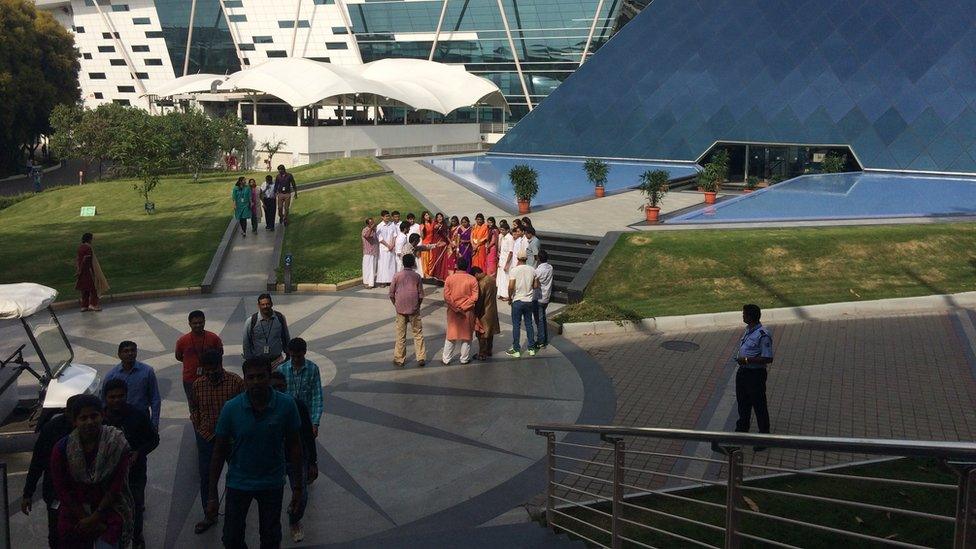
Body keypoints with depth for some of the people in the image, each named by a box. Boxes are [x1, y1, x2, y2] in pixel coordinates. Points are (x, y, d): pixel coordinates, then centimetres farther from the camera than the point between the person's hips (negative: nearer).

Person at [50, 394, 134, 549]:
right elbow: (62, 490, -5)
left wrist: (95, 517, -12)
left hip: (109, 507, -2)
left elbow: (116, 487, -10)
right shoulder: (62, 449, -7)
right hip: (74, 511, 2)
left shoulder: (117, 444, -12)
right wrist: (85, 519, -9)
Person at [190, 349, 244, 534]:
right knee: (206, 477, 6)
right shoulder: (198, 384, -5)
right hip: (207, 437, 2)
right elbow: (194, 408, 8)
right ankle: (209, 515, 21)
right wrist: (198, 427, -3)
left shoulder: (235, 382, -14)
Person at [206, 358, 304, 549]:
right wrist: (212, 495, -6)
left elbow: (294, 445, -5)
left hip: (272, 484, 0)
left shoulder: (286, 405, -16)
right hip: (238, 482, 0)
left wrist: (298, 486, -3)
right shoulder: (231, 408, -16)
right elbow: (219, 452, -7)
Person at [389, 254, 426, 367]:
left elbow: (391, 294, -1)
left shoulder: (397, 276, -3)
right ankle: (421, 358, 8)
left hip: (400, 309, 0)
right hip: (414, 309, 0)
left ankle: (399, 359, 11)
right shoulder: (417, 276, -3)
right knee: (418, 333, 9)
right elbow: (421, 295, -1)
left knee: (400, 334, 7)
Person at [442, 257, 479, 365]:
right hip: (467, 312, -1)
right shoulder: (472, 279, -9)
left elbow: (446, 296, -10)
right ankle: (465, 359, 20)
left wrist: (456, 307, -7)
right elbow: (474, 297, -13)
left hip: (453, 311, 1)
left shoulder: (450, 278, -6)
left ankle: (446, 359, 16)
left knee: (451, 334, 12)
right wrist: (463, 307, -8)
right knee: (466, 335, 12)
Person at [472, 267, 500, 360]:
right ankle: (489, 352, 30)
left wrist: (475, 314, -11)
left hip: (484, 313, -8)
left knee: (482, 334, 4)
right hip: (493, 311, 8)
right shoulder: (492, 279, 1)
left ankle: (482, 354, 11)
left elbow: (479, 301, -20)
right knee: (490, 332, 19)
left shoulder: (482, 283, -24)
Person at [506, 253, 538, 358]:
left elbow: (511, 286, -19)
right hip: (529, 301, 4)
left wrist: (510, 297, -3)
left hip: (518, 301, -4)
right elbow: (535, 286, 4)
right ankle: (531, 348, 19)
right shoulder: (532, 270, -1)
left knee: (516, 325, 4)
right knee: (529, 324, 14)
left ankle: (516, 350, 8)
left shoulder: (514, 270, -13)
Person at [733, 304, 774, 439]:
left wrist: (746, 360, -23)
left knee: (759, 407, 5)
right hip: (743, 371, 9)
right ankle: (742, 430, 40)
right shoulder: (748, 330, 6)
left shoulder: (763, 335, -23)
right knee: (742, 404, 22)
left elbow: (768, 359, -23)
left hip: (755, 374, -9)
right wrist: (739, 358, 8)